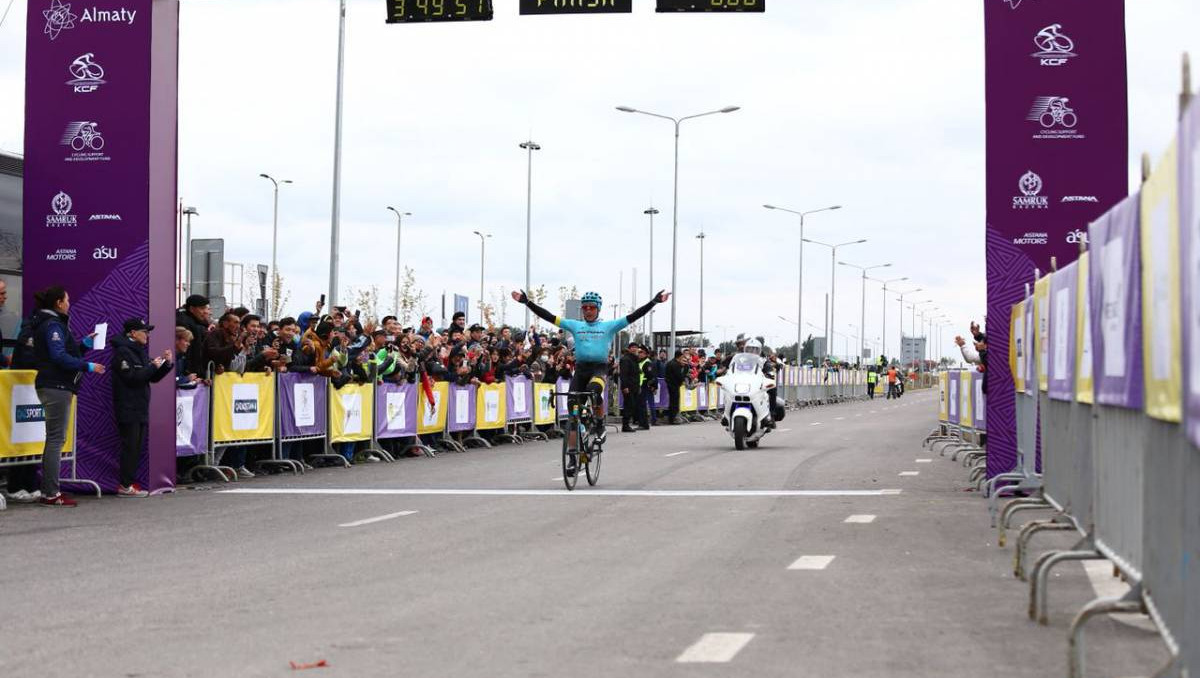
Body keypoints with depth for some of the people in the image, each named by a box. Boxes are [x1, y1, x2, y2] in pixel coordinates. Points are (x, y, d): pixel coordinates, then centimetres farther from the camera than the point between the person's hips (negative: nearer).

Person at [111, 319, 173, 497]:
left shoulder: (140, 352, 19)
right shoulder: (123, 352, -10)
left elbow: (153, 378, 20)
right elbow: (132, 378, -20)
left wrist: (166, 364, 6)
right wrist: (153, 366, -13)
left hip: (140, 407, 9)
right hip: (128, 408, -9)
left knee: (138, 447, 8)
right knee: (130, 445, -9)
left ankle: (131, 481, 11)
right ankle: (125, 486, -6)